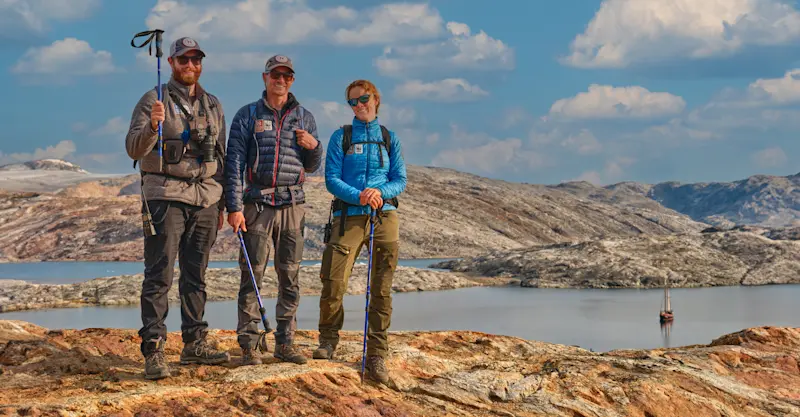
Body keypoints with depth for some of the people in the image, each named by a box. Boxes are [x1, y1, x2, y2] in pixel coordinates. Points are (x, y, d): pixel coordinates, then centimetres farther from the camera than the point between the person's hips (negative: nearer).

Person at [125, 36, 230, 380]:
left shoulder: (213, 106, 16)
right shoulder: (154, 101, 0)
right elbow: (133, 149, -9)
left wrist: (221, 204, 16)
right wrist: (152, 126, -29)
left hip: (205, 197, 5)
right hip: (165, 196, -5)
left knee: (196, 276, 10)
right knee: (159, 276, -8)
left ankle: (194, 344, 17)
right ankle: (153, 351, -9)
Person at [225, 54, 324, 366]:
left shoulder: (304, 117, 13)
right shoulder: (247, 115, 6)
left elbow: (312, 167, 17)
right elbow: (234, 163, 0)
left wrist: (313, 146, -5)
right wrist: (234, 207, -8)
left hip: (293, 204, 3)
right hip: (257, 203, -3)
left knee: (290, 277, 3)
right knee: (252, 274, -6)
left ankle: (285, 343, 10)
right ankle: (248, 345, -2)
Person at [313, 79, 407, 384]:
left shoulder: (389, 138, 13)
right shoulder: (341, 137, 7)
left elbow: (400, 179, 9)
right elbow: (331, 179, -1)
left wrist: (381, 193, -12)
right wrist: (359, 196, -17)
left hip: (384, 215, 2)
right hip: (348, 216, -2)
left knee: (381, 288, -1)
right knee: (333, 283, -9)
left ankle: (376, 355, 5)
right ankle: (328, 340, 15)